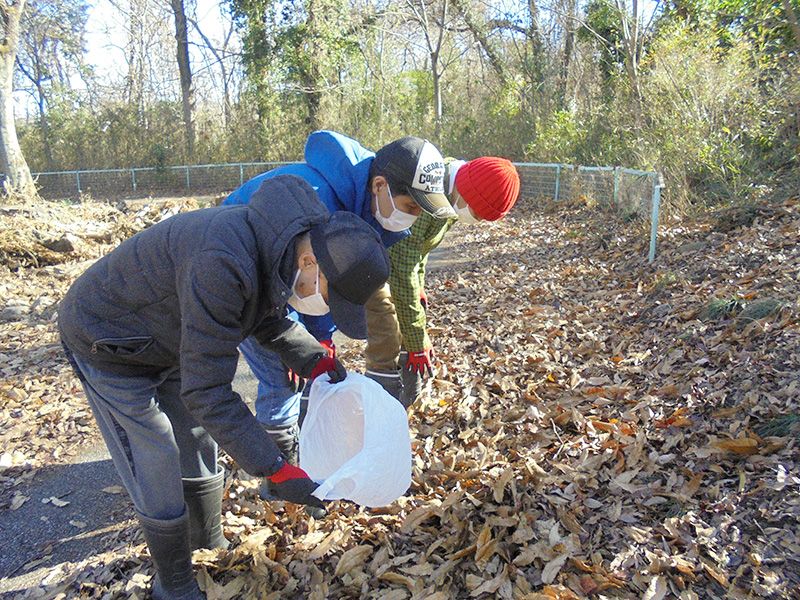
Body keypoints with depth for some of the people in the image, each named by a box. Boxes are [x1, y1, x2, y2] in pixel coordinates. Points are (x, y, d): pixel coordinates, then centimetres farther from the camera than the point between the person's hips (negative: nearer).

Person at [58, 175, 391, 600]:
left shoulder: (282, 248, -14)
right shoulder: (223, 265, -42)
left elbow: (269, 320, 6)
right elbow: (206, 391, -37)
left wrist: (319, 362, -7)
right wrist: (276, 471, -33)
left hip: (168, 343, 8)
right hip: (108, 344, -8)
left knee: (200, 451, 18)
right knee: (159, 476, 1)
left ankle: (210, 547, 42)